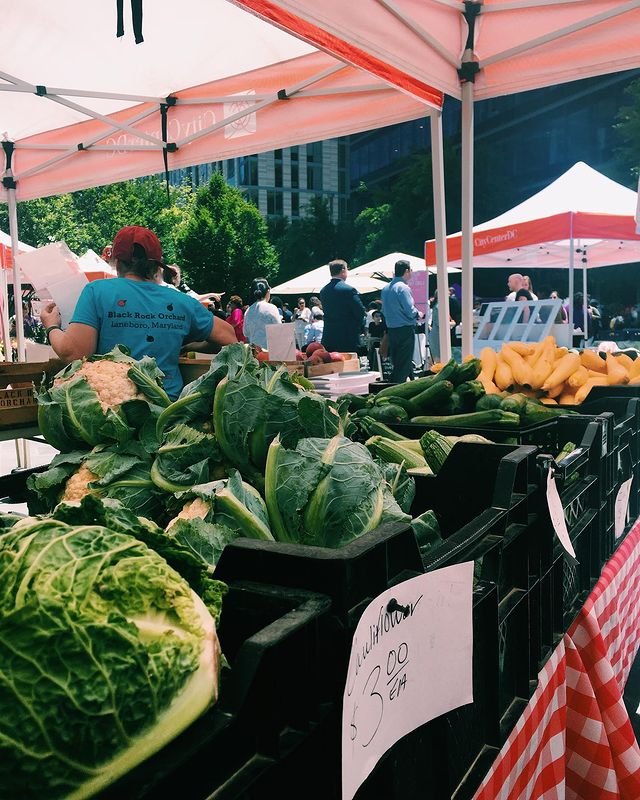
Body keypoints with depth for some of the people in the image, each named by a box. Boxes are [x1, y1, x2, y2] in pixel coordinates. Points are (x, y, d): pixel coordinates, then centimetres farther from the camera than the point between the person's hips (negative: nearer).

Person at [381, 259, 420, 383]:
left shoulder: (385, 288, 11)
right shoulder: (403, 288, -14)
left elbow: (384, 311, 16)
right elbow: (410, 310, -17)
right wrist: (418, 314, 2)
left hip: (391, 329, 8)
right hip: (405, 329, -8)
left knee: (396, 362, 14)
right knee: (405, 363, -3)